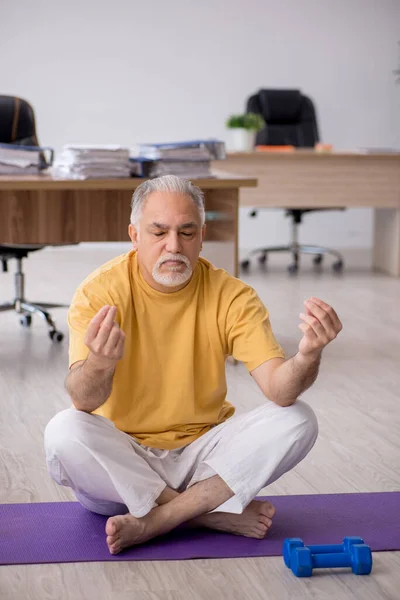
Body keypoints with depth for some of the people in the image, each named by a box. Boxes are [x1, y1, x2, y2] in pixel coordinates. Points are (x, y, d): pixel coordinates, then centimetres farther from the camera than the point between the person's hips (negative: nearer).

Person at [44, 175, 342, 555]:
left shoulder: (231, 296, -8)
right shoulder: (100, 292, -13)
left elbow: (279, 390, -19)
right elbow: (84, 401, -26)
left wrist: (307, 357, -42)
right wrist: (98, 364, -50)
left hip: (203, 451, 2)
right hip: (122, 461, -1)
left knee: (297, 421, -19)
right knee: (64, 432, -31)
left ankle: (151, 520, -22)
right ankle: (214, 513, -20)